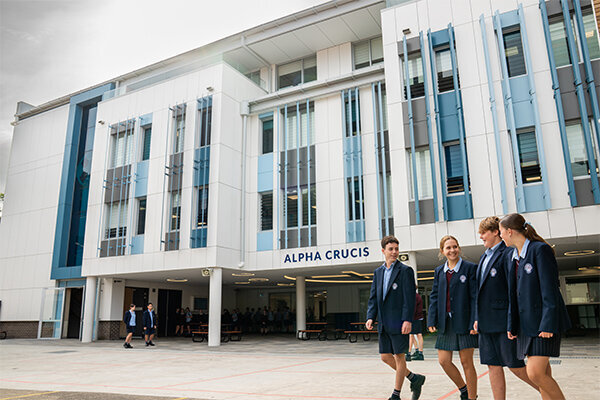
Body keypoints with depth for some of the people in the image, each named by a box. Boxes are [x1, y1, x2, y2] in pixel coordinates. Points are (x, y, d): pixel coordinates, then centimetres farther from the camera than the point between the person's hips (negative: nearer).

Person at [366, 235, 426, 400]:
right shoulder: (378, 272, 12)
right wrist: (371, 317, 1)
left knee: (399, 356, 2)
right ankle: (414, 378, 28)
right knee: (385, 356, 9)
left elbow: (409, 298, -11)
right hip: (384, 323, 7)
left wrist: (408, 320, -18)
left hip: (399, 322, -6)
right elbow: (373, 297, 12)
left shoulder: (405, 271, -5)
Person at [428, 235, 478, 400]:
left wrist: (474, 322, -14)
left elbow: (475, 297, -8)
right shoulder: (439, 271, 11)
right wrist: (432, 320, 1)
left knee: (466, 362, 3)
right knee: (443, 361, 6)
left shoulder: (470, 268, -4)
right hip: (446, 322, 5)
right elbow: (434, 296, 11)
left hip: (464, 321, -5)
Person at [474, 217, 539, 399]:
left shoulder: (508, 254, -10)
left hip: (503, 320, -8)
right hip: (487, 323, 8)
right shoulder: (484, 257, 16)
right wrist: (478, 318, 15)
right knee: (493, 366, 8)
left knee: (514, 365, 1)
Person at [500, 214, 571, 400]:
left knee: (535, 372, -14)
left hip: (544, 321, -8)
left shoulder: (540, 250, -12)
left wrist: (548, 324, -19)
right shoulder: (514, 256, 12)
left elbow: (550, 289, -16)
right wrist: (512, 324, 13)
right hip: (525, 323, 8)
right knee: (543, 374, 10)